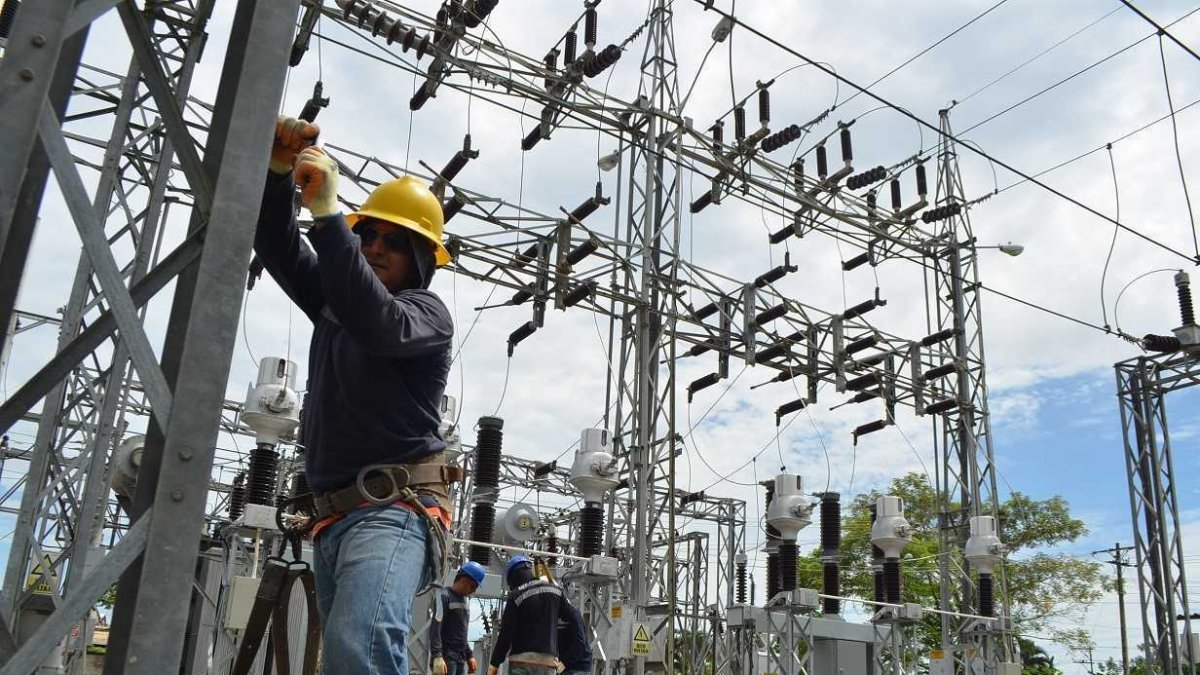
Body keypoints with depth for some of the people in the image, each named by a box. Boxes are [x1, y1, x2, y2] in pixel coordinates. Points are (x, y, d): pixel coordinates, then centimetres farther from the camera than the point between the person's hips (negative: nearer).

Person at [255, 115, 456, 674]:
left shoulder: (426, 312, 0)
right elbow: (276, 245, 18)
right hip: (333, 519, 9)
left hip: (393, 511, -8)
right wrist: (279, 170, 0)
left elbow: (376, 323, -22)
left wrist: (325, 211, -24)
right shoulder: (331, 302, 24)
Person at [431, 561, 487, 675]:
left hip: (461, 659, 8)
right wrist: (437, 657, -22)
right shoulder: (445, 596, -5)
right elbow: (435, 630, -14)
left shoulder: (464, 601, 20)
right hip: (446, 658, -8)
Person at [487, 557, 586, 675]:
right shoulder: (555, 590, 10)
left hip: (521, 659, -3)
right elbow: (573, 618, 11)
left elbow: (506, 633, -5)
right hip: (548, 660, 3)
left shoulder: (515, 596, -3)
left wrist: (494, 663, 2)